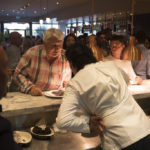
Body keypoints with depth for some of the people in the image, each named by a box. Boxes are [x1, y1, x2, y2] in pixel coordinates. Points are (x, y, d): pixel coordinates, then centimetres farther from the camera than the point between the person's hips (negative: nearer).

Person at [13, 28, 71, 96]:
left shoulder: (65, 58, -3)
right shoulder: (32, 52, -10)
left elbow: (66, 83, 12)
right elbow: (18, 74, -4)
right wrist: (30, 88, -16)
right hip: (31, 97, 1)